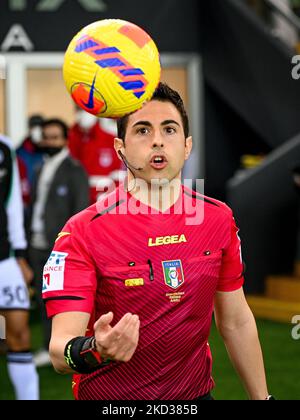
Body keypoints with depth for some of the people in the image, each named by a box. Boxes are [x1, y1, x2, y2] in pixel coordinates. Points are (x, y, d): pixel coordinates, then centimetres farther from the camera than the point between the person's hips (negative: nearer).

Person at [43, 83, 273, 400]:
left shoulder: (219, 219, -5)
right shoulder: (82, 232, -18)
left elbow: (236, 323, 4)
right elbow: (60, 348, -25)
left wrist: (261, 397, 2)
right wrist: (94, 352, -46)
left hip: (194, 393, 4)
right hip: (109, 399, -3)